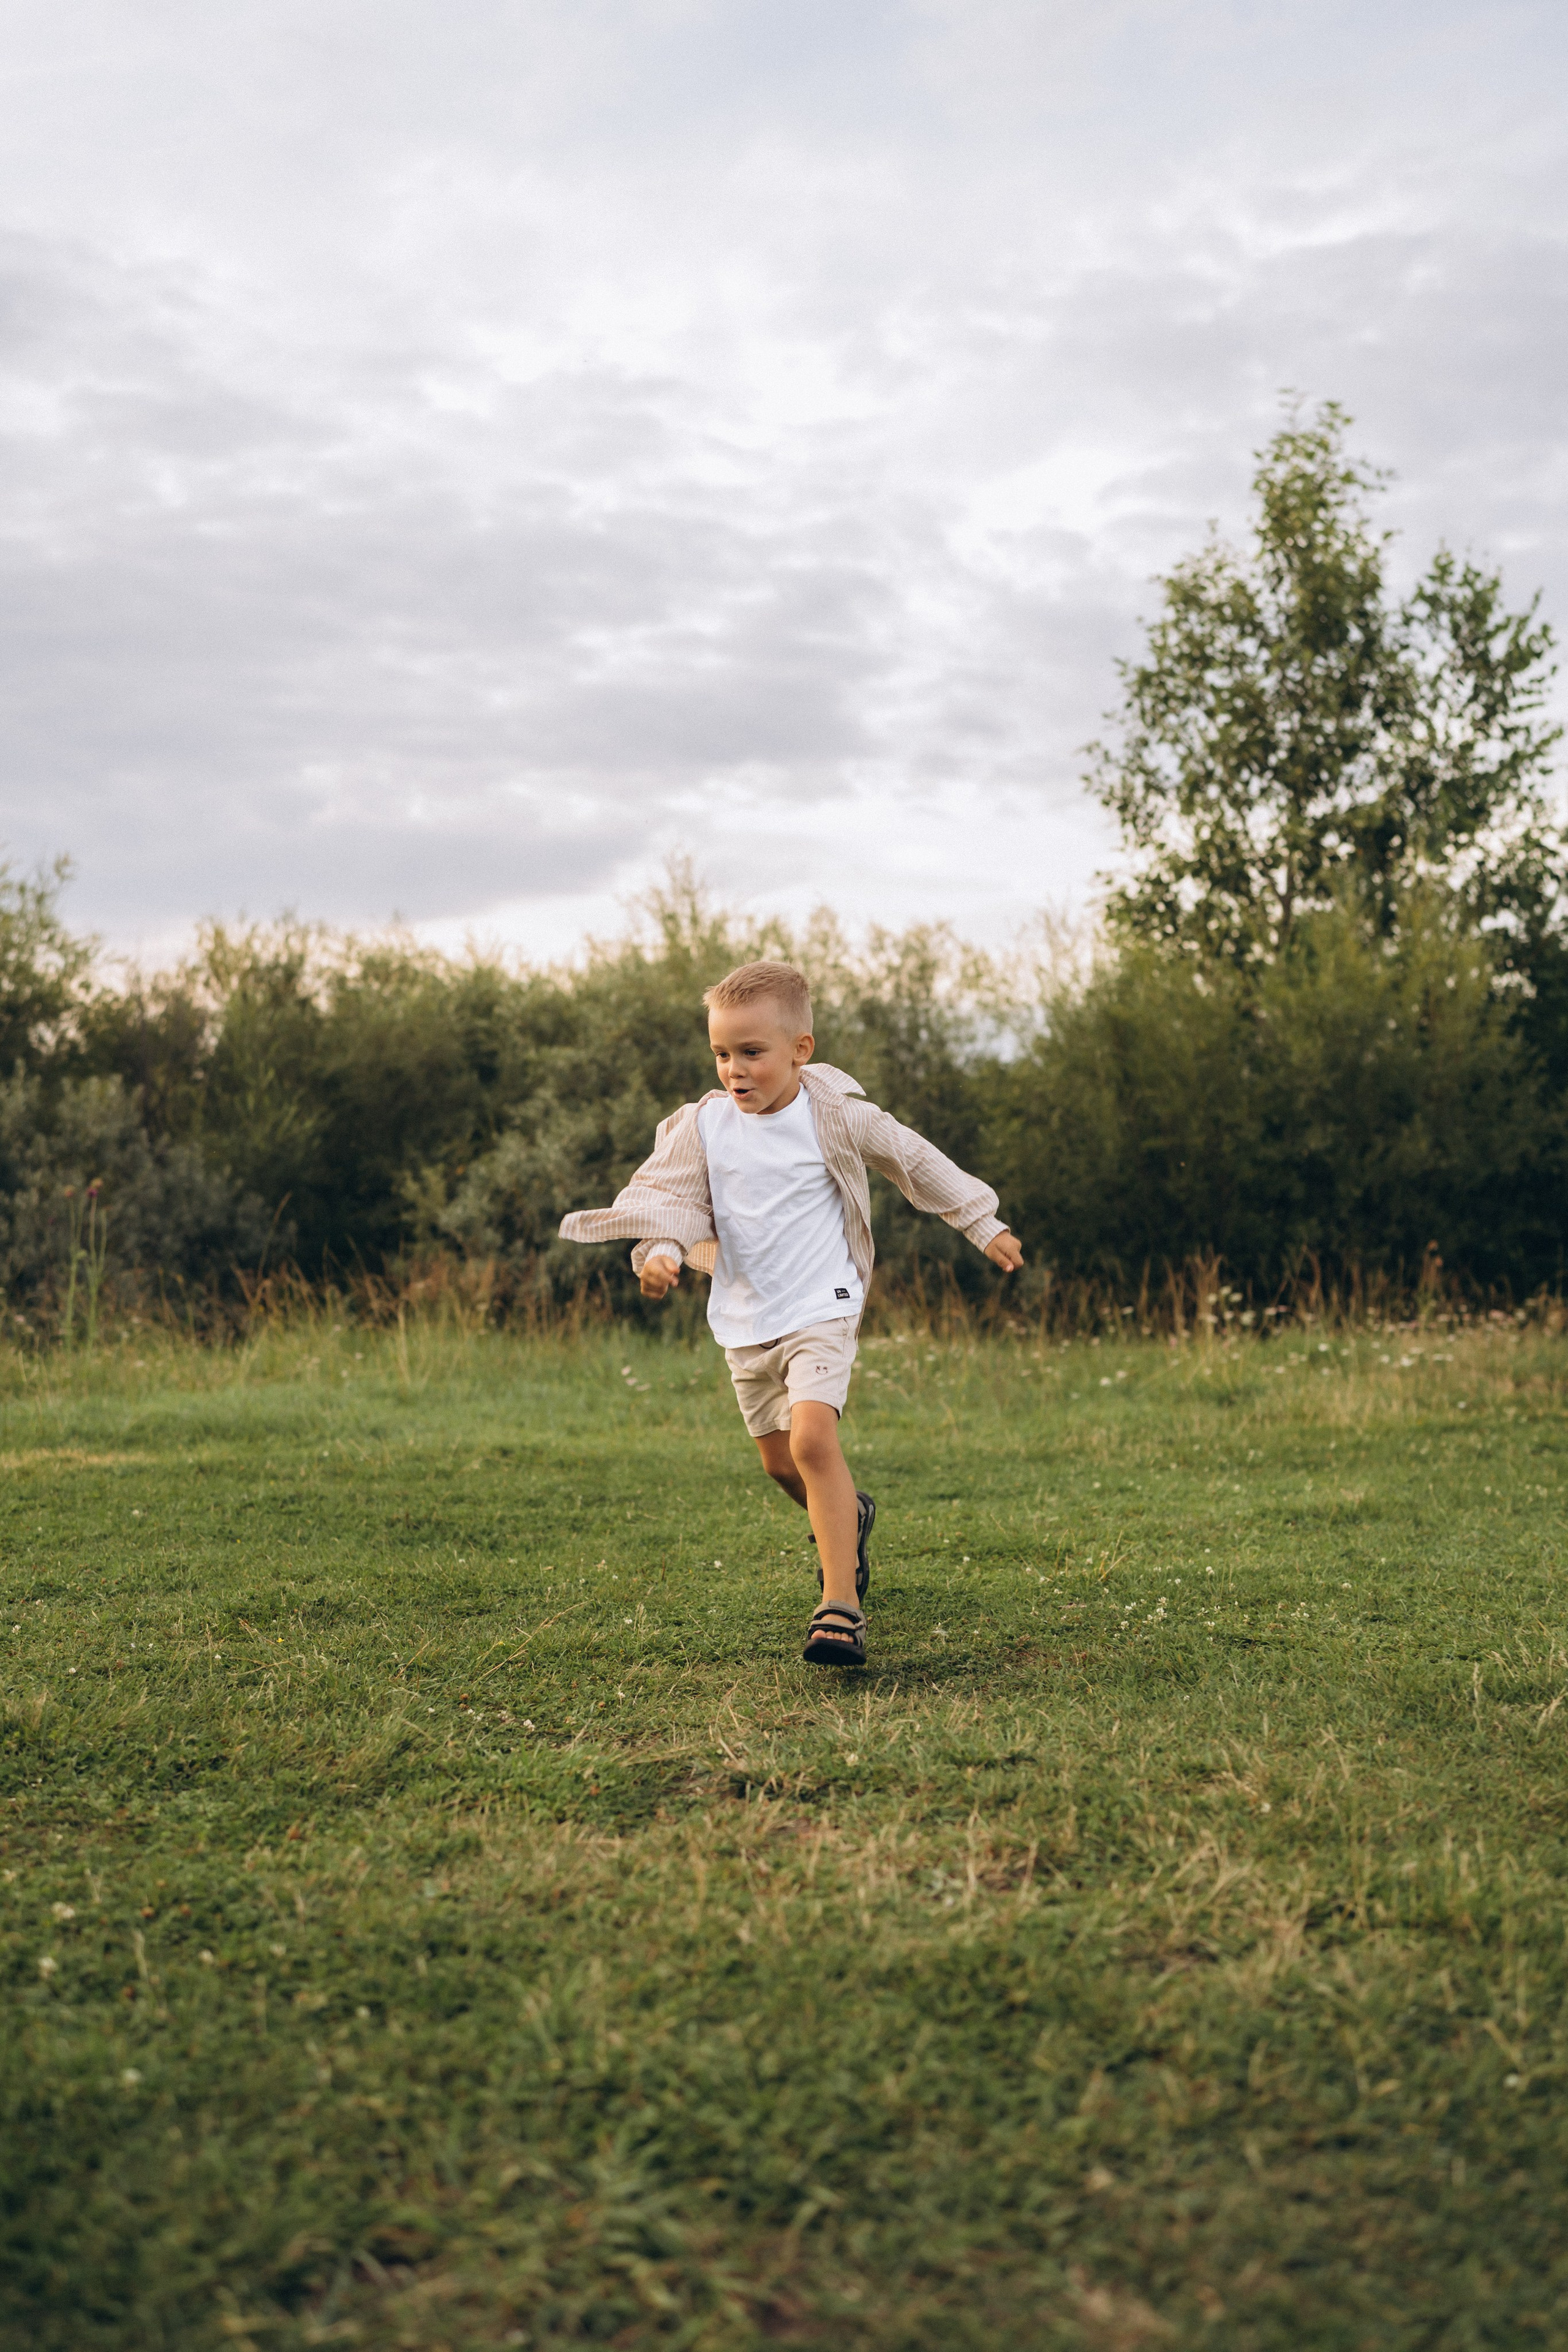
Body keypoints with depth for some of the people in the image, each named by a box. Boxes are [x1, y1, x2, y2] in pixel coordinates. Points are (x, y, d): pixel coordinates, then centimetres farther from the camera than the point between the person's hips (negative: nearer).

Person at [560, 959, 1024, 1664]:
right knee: (778, 1460, 17)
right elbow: (671, 1196, 1)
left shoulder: (834, 1116, -10)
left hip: (820, 1308, -5)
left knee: (813, 1440, -24)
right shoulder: (704, 1126, -3)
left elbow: (916, 1161, 3)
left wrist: (983, 1224, 9)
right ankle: (849, 1514, 50)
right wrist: (660, 1251, -22)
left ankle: (840, 1607, -20)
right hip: (744, 1321, 5)